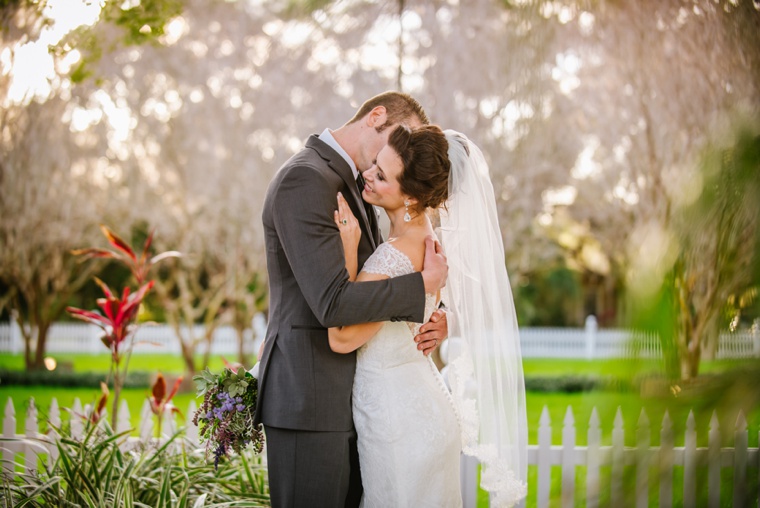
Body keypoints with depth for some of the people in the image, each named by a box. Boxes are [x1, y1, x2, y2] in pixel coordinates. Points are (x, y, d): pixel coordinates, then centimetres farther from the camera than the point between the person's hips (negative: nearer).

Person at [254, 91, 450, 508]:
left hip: (346, 398, 10)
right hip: (309, 399, -10)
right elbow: (334, 302, -25)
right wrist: (426, 282, -13)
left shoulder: (352, 188, 16)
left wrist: (430, 320, -1)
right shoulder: (305, 179, -16)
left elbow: (369, 286, 20)